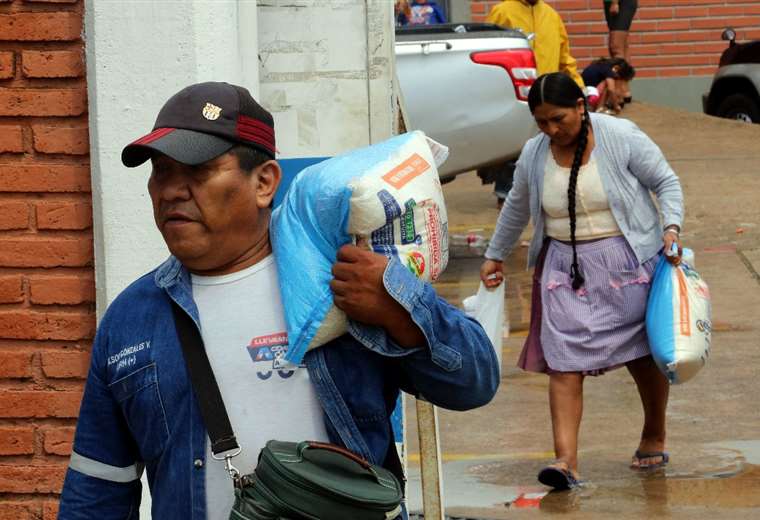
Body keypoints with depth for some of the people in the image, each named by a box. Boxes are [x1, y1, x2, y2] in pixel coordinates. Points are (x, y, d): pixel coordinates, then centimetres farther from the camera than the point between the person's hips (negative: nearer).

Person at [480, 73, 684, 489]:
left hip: (627, 261, -2)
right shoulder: (534, 154, 0)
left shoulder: (622, 138, -12)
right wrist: (495, 256, 26)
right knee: (564, 363, -11)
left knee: (643, 355, 10)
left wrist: (671, 226, -18)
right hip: (564, 265, 2)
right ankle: (566, 460, -17)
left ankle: (654, 438, 34)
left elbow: (666, 182, -3)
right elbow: (516, 208, 17)